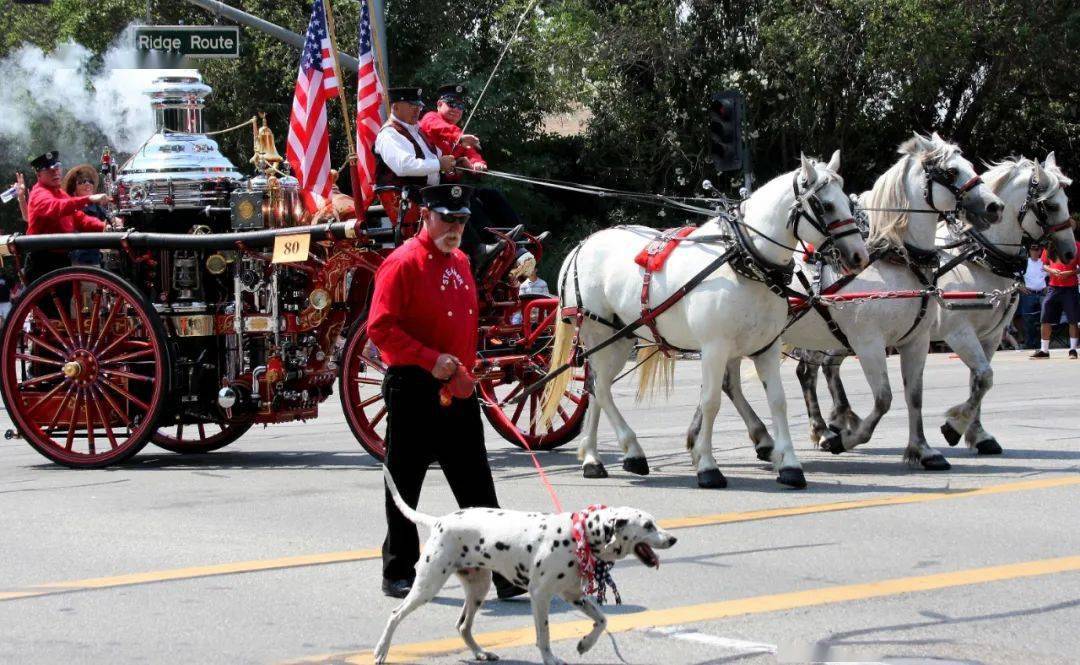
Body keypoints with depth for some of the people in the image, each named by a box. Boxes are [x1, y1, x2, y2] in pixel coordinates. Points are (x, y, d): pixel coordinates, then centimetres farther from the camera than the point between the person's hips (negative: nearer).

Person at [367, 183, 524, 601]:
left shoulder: (460, 262, 14)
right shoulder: (402, 263, -10)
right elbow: (380, 328, -17)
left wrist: (466, 372, 14)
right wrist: (430, 359, -22)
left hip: (458, 392, 7)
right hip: (413, 391, -7)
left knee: (478, 488, 5)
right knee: (405, 487, 4)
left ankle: (502, 571, 4)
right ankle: (398, 574, 15)